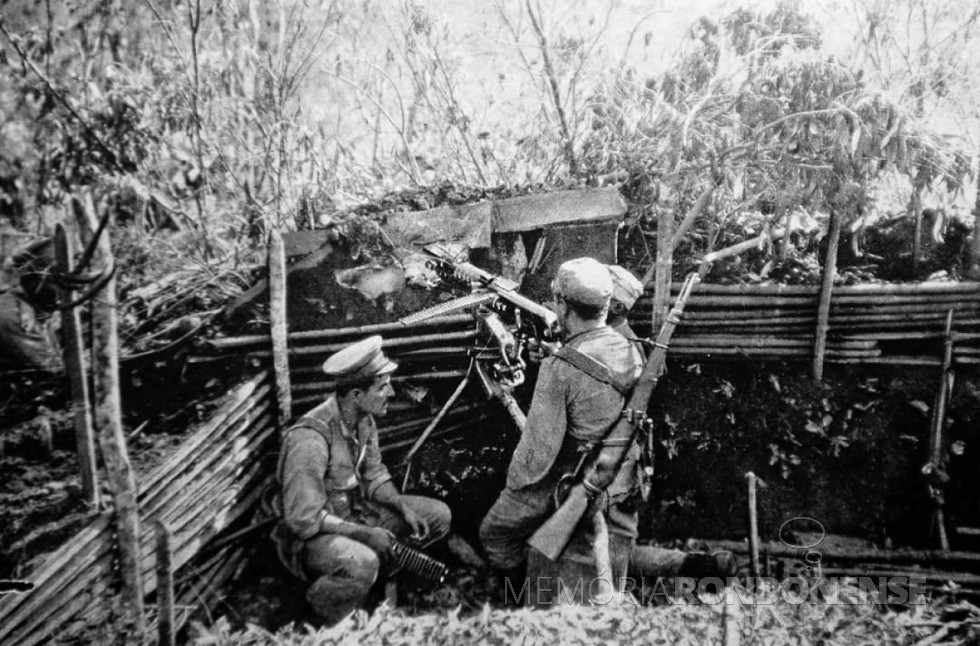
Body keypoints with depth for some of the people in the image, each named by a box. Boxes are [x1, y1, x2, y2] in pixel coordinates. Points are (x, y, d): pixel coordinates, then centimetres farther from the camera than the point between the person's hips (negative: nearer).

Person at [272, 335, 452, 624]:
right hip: (311, 535, -8)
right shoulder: (310, 438, -30)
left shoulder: (364, 419, -4)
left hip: (357, 511, 8)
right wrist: (364, 533, -27)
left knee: (439, 515, 1)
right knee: (361, 563, -39)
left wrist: (403, 506, -9)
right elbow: (304, 519, -30)